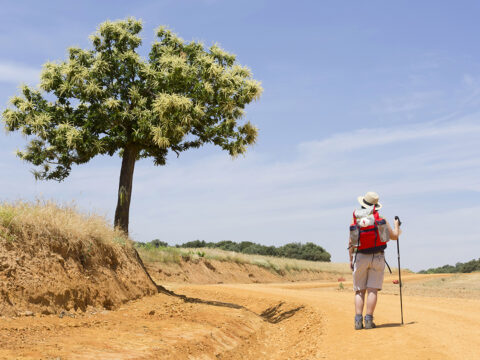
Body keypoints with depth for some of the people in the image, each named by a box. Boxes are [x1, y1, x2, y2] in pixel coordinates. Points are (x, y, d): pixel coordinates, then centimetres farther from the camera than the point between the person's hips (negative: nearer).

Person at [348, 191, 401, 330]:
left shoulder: (355, 221, 1)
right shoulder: (380, 220, -1)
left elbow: (351, 243, 1)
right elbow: (394, 236, 6)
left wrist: (351, 260, 10)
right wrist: (396, 225, 27)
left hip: (360, 257, 1)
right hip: (377, 257, -1)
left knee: (359, 290, 6)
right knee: (372, 289, -2)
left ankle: (358, 320, -5)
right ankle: (369, 320, -8)